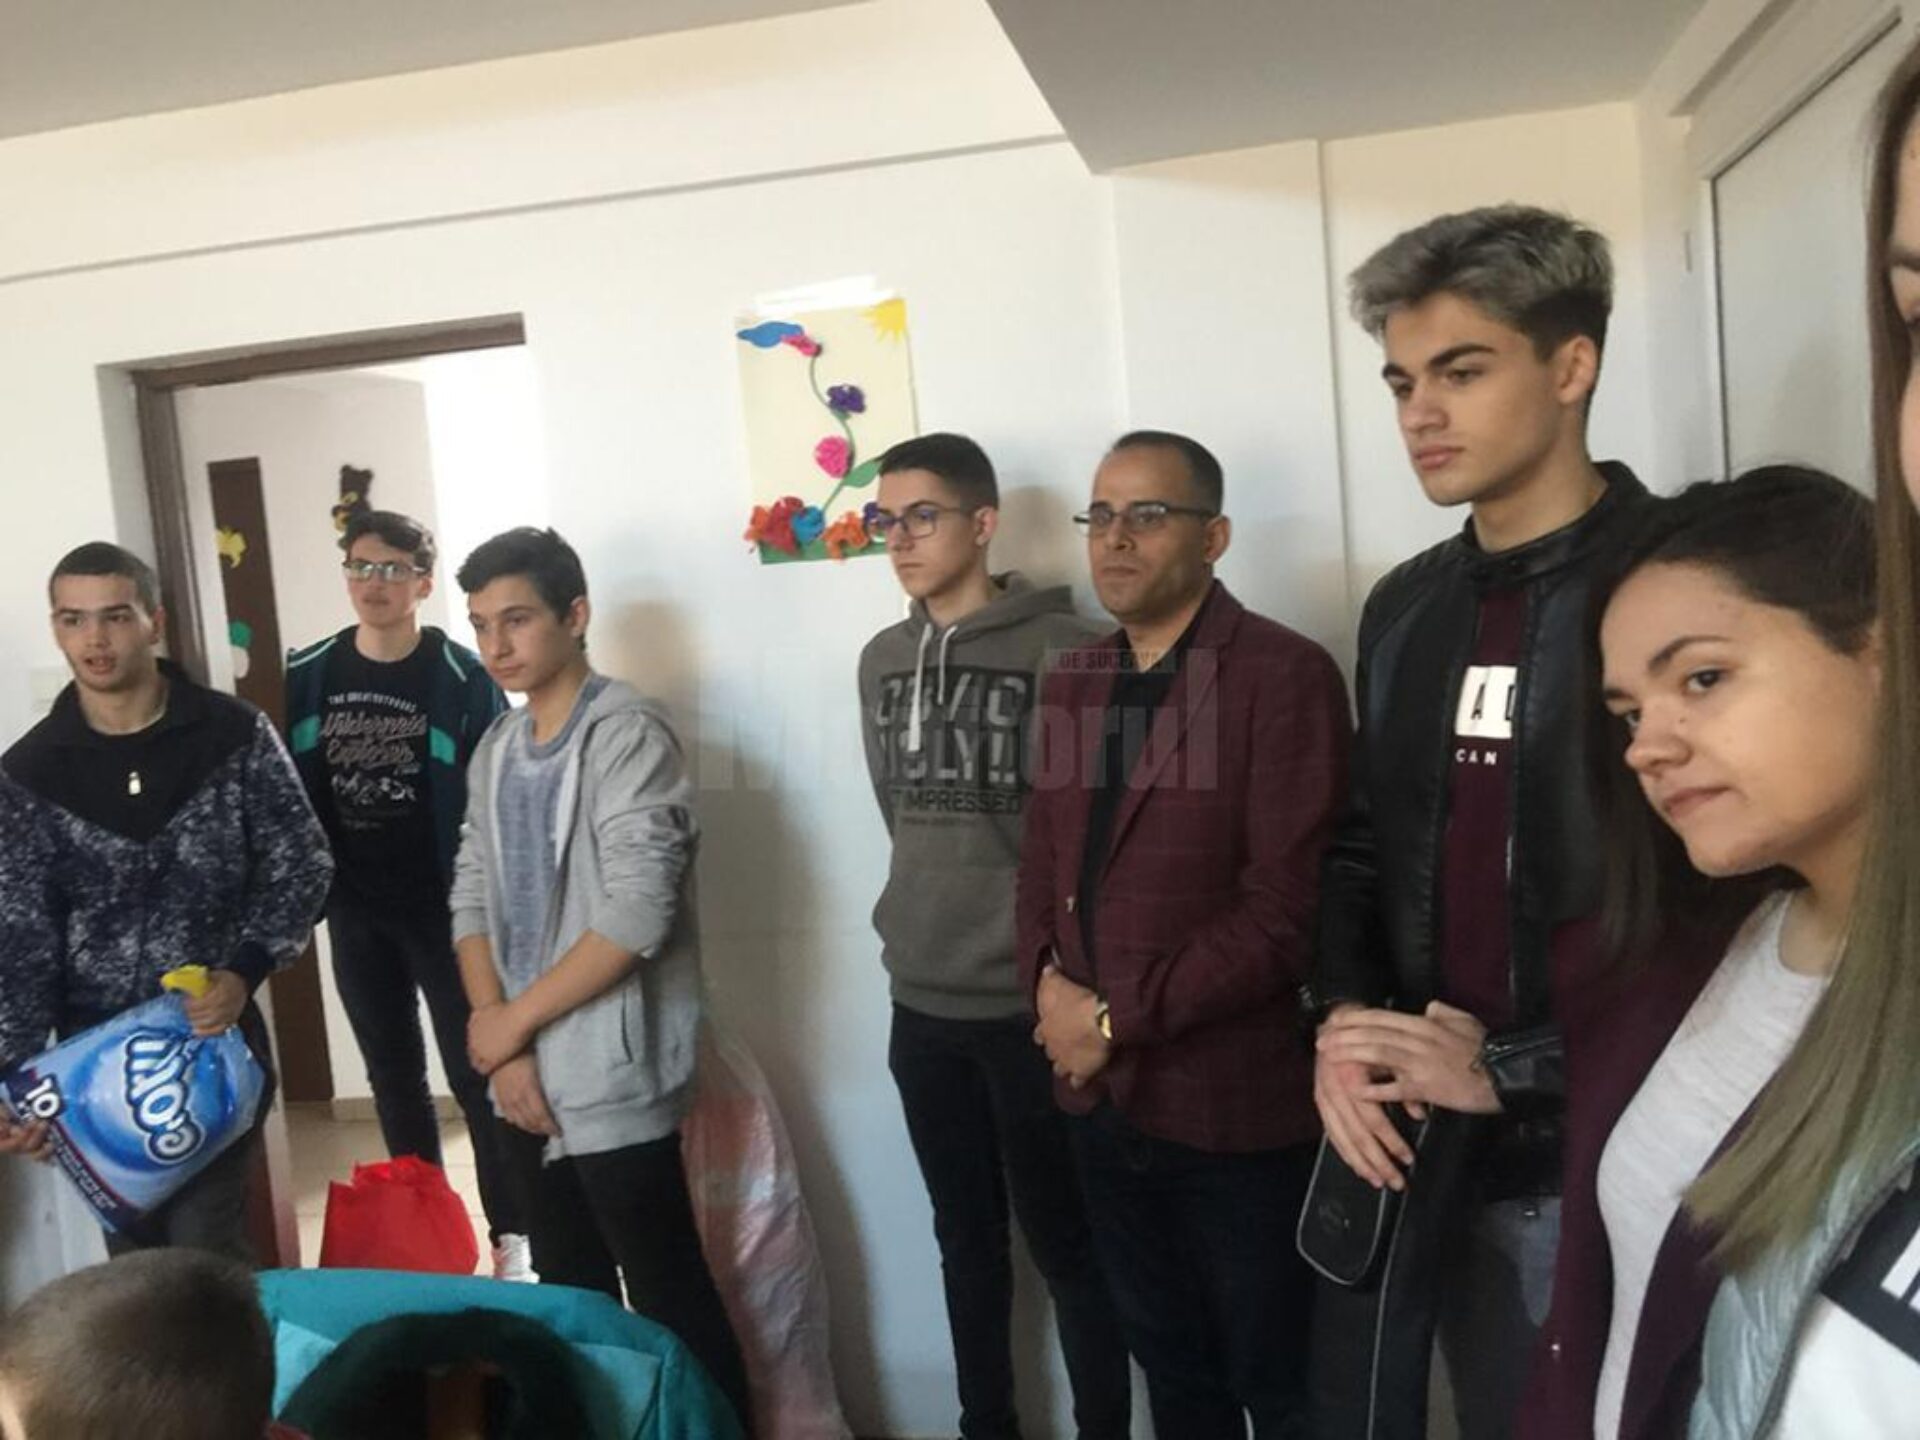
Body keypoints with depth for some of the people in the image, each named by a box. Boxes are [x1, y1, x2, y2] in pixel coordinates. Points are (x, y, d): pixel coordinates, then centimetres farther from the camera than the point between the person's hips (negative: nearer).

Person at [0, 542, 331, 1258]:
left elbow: (300, 863, -1)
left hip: (218, 1036, -2)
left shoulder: (234, 734, -4)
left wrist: (244, 973, -14)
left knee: (206, 1244, -1)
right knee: (133, 1252, 12)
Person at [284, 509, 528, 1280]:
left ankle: (513, 1237, 14)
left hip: (445, 906, -4)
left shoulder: (462, 679, -10)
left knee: (475, 1075, 3)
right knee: (393, 1080, 16)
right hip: (355, 912, 5)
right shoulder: (306, 676, 2)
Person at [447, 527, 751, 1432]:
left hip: (609, 1075, -7)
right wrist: (501, 1044, -3)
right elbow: (471, 900, 9)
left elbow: (637, 914, -21)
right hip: (525, 1074, 7)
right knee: (568, 1290, 19)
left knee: (666, 1293, 2)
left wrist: (513, 1020, -12)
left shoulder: (627, 736, -13)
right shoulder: (494, 752, 10)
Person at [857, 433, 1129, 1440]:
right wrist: (918, 923, 14)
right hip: (921, 1003, 6)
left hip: (1030, 1005, -6)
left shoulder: (1060, 650, -12)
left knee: (1066, 1246, 8)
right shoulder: (882, 661, 8)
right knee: (967, 1241, 20)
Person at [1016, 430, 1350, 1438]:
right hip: (1100, 1099, 6)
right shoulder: (1072, 682, 9)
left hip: (1236, 1105, -6)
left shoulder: (1284, 676, -12)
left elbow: (1287, 907, -18)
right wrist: (1048, 983, -6)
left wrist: (1117, 1018, -17)